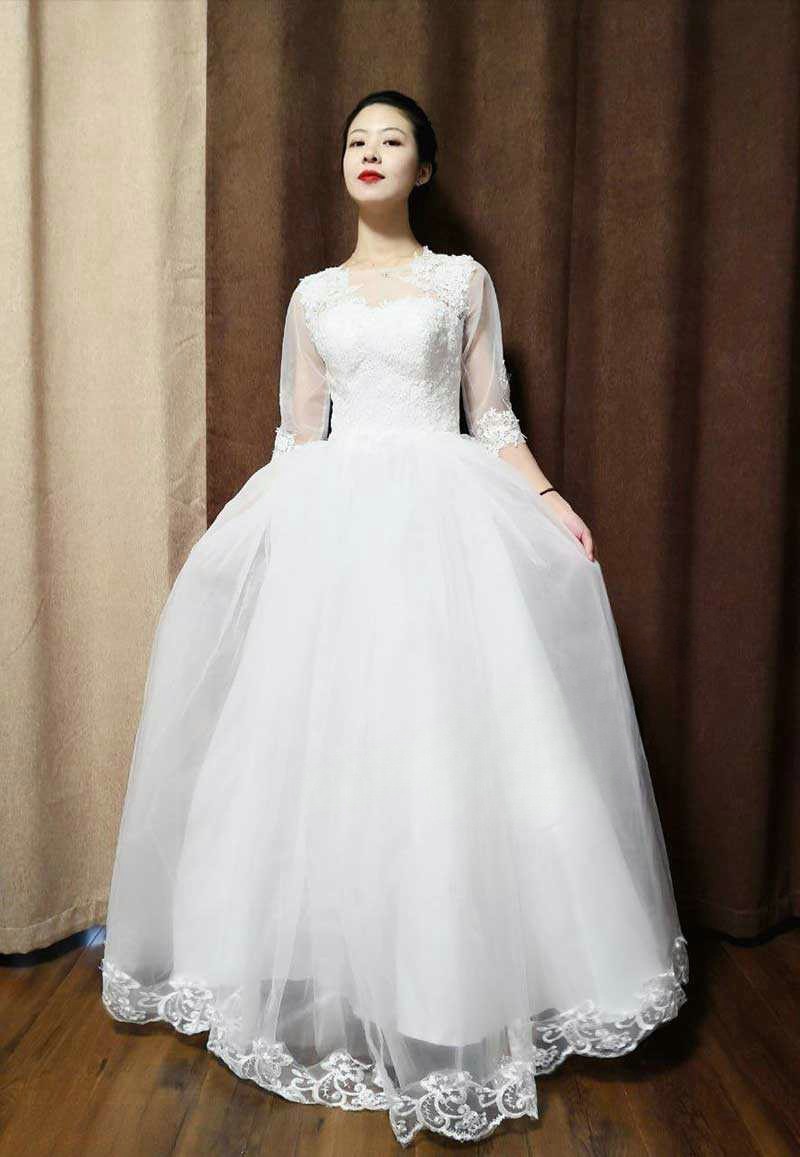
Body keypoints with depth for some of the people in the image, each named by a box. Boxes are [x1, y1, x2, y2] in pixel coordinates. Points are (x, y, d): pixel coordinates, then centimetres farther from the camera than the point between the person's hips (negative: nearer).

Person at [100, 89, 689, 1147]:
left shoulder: (464, 279, 12)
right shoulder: (314, 294, 17)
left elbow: (492, 415, 9)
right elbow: (297, 432, 16)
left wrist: (546, 500, -5)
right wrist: (243, 531, 8)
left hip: (442, 512, -2)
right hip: (331, 520, 3)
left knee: (446, 731, -7)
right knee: (324, 738, 0)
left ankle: (452, 990, 12)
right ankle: (333, 980, 18)